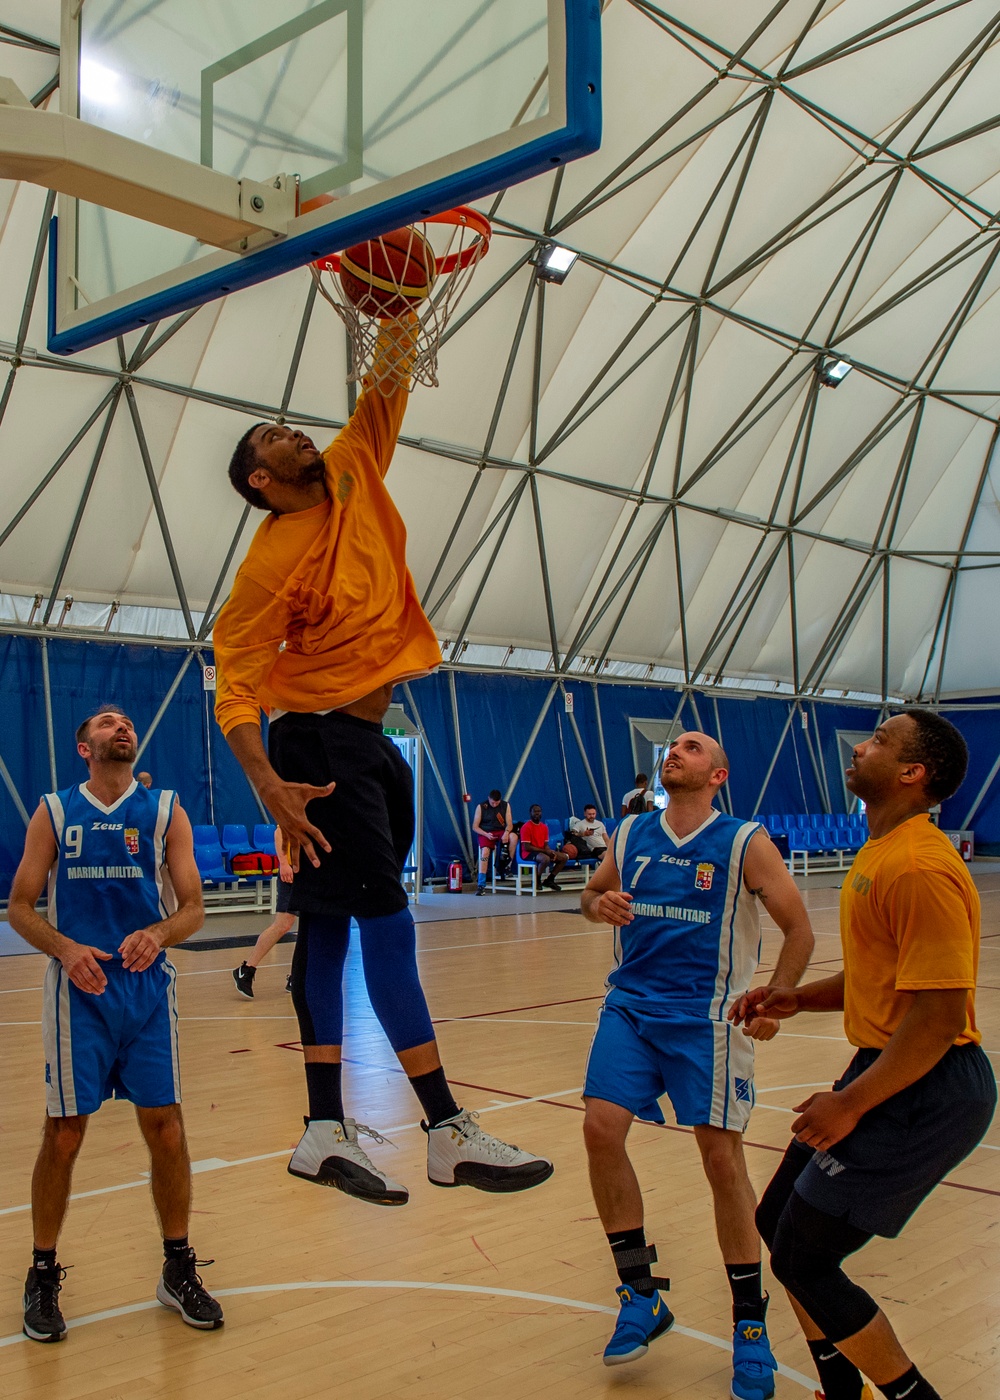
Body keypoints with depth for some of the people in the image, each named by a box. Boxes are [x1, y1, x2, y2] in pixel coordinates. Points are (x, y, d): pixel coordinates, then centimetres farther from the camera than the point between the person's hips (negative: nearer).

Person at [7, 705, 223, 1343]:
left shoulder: (165, 810, 5)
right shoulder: (54, 812, 5)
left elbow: (192, 908, 2)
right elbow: (21, 907, 4)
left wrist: (157, 934, -20)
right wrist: (65, 949, -15)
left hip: (148, 987, 1)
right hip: (79, 989, -1)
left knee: (166, 1130, 2)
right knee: (64, 1135, 2)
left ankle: (179, 1270, 21)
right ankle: (43, 1277, 22)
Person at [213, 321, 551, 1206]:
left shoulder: (352, 478, 8)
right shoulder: (274, 557, -12)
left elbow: (382, 400, 12)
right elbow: (235, 679, -13)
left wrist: (397, 332, -7)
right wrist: (271, 785, -23)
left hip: (366, 744, 8)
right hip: (321, 746, -8)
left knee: (329, 931, 9)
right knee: (388, 926, -9)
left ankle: (326, 1134, 15)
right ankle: (449, 1133, -4)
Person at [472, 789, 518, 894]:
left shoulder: (506, 805, 5)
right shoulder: (481, 807, -1)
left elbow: (509, 824, 1)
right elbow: (475, 827, -1)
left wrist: (506, 833, -22)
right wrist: (486, 834, -18)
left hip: (500, 831, 2)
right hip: (485, 833, -2)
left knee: (514, 836, -30)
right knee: (485, 851, -31)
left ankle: (507, 866, -15)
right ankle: (481, 884, -31)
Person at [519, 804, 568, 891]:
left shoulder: (544, 827, 12)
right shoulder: (526, 827, -11)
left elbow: (546, 845, 14)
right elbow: (526, 847, -16)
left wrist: (550, 851, -11)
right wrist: (545, 851, -18)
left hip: (542, 851, 8)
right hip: (529, 854, -8)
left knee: (564, 857, -4)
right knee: (546, 858, -38)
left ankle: (549, 880, 5)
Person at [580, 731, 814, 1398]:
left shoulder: (745, 843, -5)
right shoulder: (630, 834, 6)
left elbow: (799, 928, -1)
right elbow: (594, 894, 21)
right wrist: (600, 903, -3)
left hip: (707, 1018, -3)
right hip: (630, 1006, 4)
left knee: (722, 1155, -2)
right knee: (601, 1128, -11)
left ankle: (750, 1322, 17)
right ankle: (642, 1294, 8)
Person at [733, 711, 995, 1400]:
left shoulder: (919, 868, -23)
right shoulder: (880, 853, 11)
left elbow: (939, 1016, -26)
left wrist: (849, 1104, -19)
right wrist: (799, 998, 9)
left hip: (926, 1092, -10)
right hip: (887, 1072, 10)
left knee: (803, 1259, -5)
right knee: (777, 1224, 16)